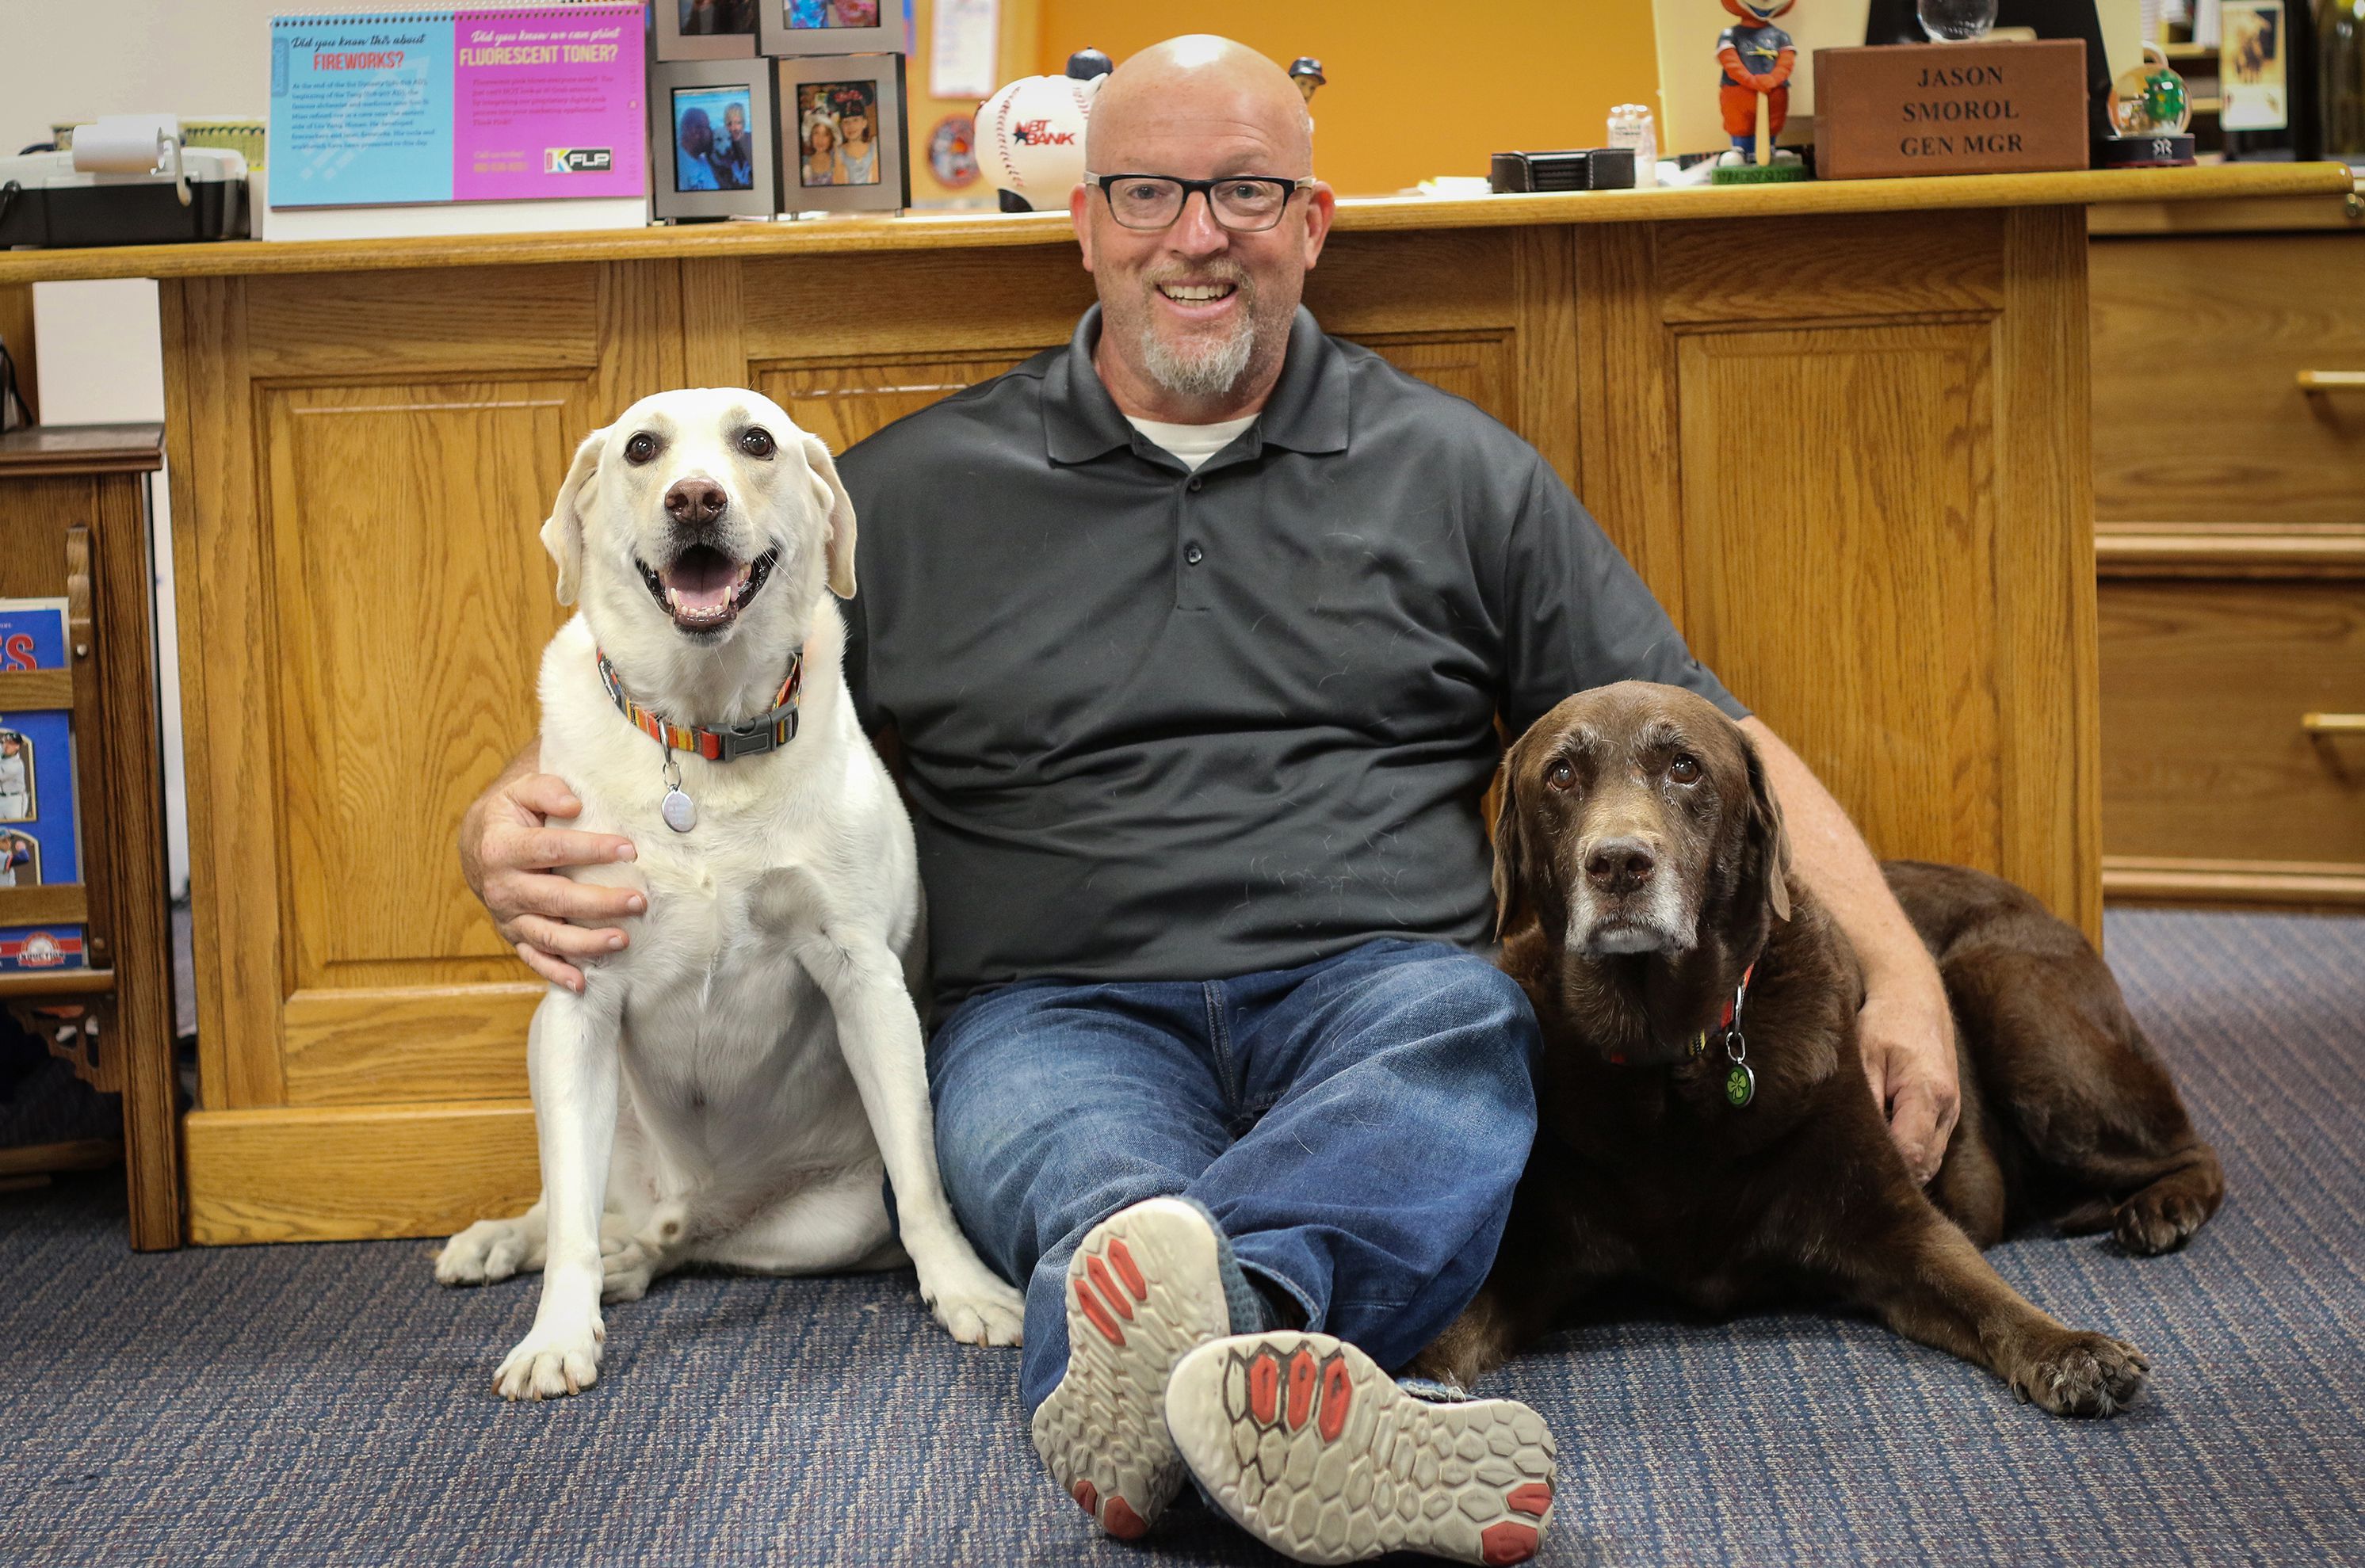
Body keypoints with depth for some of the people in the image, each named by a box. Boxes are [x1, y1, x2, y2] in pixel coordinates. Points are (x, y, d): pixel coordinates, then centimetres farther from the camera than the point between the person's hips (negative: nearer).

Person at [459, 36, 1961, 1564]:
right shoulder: (915, 491, 15)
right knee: (1077, 1146, -37)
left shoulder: (1460, 471, 17)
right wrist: (514, 819, -7)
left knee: (1467, 1041, -36)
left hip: (1377, 981, 1)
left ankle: (1148, 1334, -63)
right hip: (1062, 1005, 0)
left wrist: (1896, 967, 1)